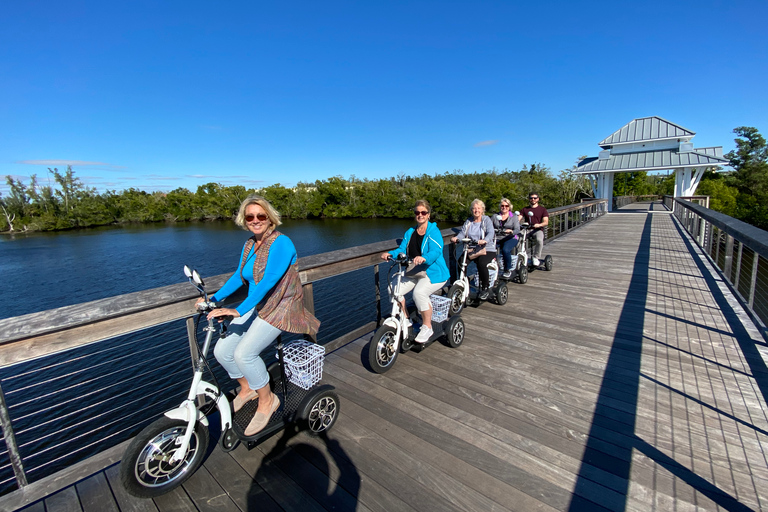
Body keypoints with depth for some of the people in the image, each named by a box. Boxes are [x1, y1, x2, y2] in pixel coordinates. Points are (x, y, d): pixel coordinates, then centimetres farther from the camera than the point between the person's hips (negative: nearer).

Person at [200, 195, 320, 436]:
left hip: (280, 307, -8)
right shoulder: (249, 245, 7)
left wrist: (238, 310, -35)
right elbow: (239, 276, 16)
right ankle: (247, 389, 27)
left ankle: (267, 400, 4)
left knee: (244, 352, -22)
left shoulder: (281, 243, -20)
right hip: (256, 306, 8)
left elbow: (268, 281, -29)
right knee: (222, 350, -1)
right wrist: (214, 299, 7)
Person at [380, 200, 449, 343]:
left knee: (419, 292, -33)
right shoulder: (409, 232, 12)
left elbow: (436, 251, -23)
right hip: (412, 273, 6)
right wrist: (390, 254, -19)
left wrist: (423, 258, -44)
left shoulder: (434, 231, -8)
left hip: (433, 273, -6)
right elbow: (402, 249, 3)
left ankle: (427, 327, -10)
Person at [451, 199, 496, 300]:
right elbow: (462, 232, 3)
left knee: (481, 263, -33)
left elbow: (491, 233, -14)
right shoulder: (469, 221, 15)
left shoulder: (487, 220, 2)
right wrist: (456, 238, -21)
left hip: (487, 250, -4)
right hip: (472, 250, 4)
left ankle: (485, 289, -12)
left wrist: (484, 240, -37)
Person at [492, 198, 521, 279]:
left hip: (510, 239, -2)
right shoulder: (495, 216, 18)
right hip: (497, 239, 2)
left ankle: (508, 270, -14)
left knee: (505, 250, -34)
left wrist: (511, 232, -26)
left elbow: (517, 230, -3)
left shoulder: (514, 217, 10)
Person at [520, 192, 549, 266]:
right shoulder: (525, 209, 18)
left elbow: (546, 222, -1)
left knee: (539, 240, -37)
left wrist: (539, 225, -25)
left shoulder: (542, 209, 12)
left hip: (538, 230, -1)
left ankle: (536, 258, -18)